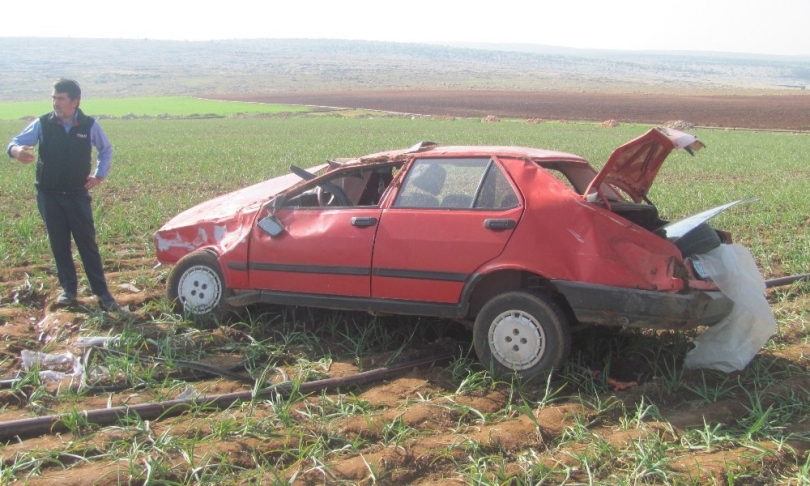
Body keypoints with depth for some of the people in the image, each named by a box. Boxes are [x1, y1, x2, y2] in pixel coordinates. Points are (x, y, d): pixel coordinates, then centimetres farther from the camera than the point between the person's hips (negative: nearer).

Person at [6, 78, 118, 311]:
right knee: (59, 244, 7)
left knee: (87, 243, 0)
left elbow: (106, 150, 12)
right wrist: (17, 150, -32)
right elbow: (16, 143, -8)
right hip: (49, 195, 1)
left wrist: (99, 175, 4)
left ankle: (101, 292, 3)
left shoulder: (89, 125, -4)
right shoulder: (43, 124, -5)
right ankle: (68, 289, 18)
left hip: (78, 195, -1)